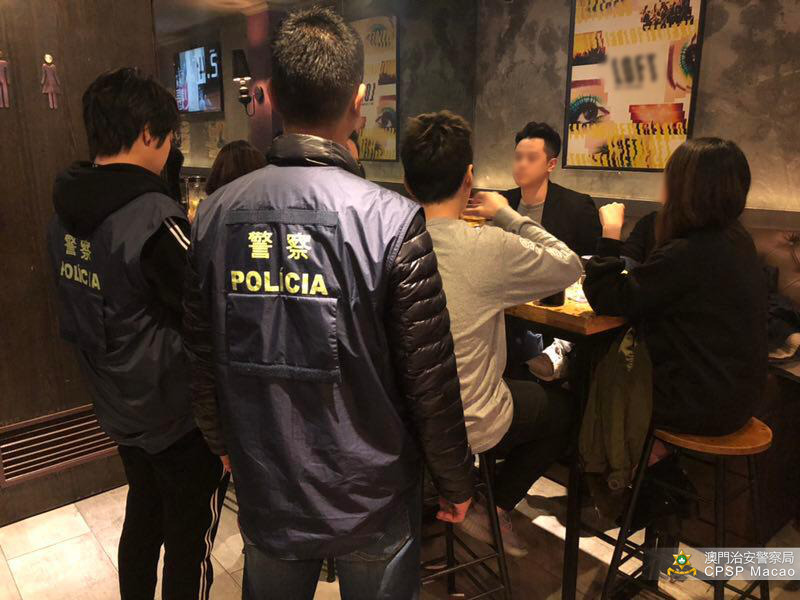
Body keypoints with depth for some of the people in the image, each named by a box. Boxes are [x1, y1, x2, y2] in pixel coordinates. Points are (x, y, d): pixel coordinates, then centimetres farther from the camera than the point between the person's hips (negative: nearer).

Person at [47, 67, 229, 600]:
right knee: (190, 543, 10)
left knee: (142, 521, 26)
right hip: (180, 415, -8)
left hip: (119, 408, 8)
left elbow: (74, 321, 11)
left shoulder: (66, 213, 1)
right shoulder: (156, 216, -25)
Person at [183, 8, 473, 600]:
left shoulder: (216, 214, -9)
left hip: (264, 489, 4)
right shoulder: (392, 220, -21)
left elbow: (203, 361, 1)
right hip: (370, 497, -3)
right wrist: (457, 483, 1)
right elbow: (431, 380, -16)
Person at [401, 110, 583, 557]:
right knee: (562, 408, 22)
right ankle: (494, 508, 21)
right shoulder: (489, 247, -24)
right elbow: (570, 266, -7)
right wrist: (508, 216, 2)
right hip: (468, 428, -5)